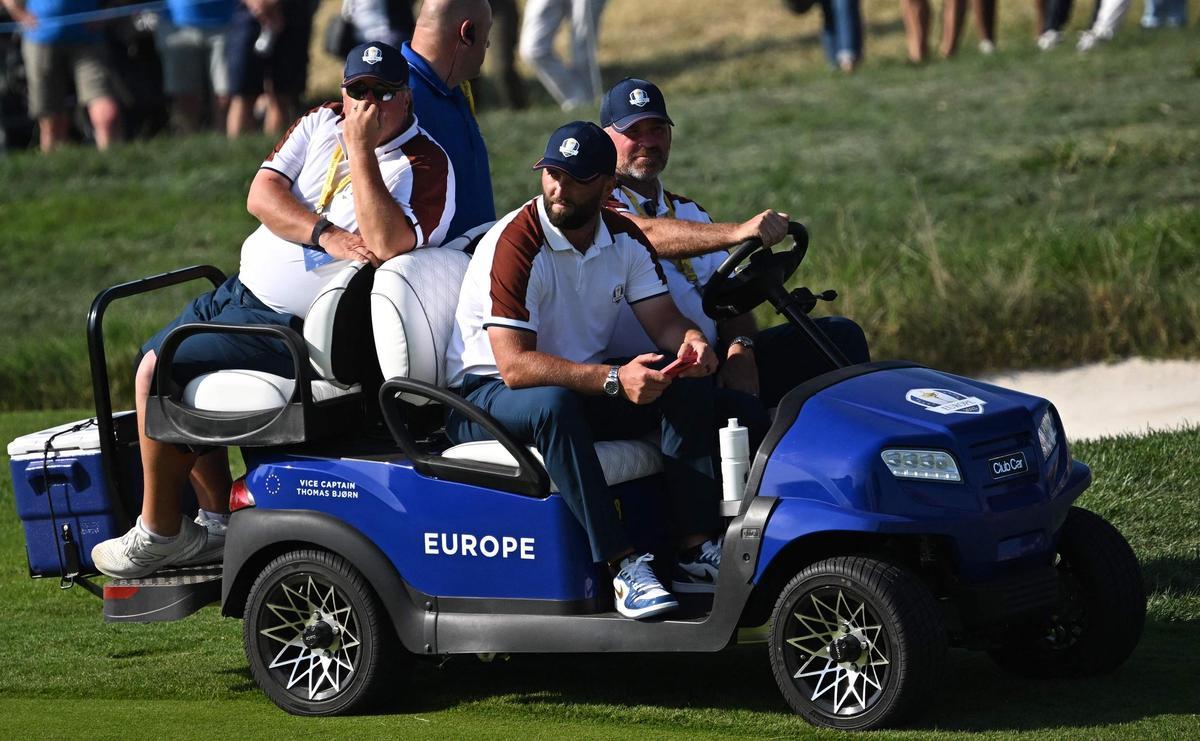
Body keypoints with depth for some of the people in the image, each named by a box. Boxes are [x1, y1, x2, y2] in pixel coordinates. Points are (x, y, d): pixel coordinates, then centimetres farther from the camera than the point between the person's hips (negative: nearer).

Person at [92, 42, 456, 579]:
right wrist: (325, 235, -19)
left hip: (293, 327, -9)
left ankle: (158, 534, -4)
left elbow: (386, 243, -31)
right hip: (243, 291, 9)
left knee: (159, 374, -18)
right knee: (151, 363, 14)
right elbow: (261, 195, -4)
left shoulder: (424, 167, -14)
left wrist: (362, 151, -29)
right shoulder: (322, 122, 6)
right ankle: (219, 519, 17)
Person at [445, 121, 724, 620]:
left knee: (687, 384, -14)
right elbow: (515, 365, -30)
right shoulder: (514, 245, -22)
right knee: (552, 402, -39)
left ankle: (696, 550, -18)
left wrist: (690, 341, -26)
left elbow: (664, 320, 0)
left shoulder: (624, 239, 1)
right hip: (485, 394, -6)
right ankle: (624, 566, -40)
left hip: (581, 384, 7)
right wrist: (614, 379, -39)